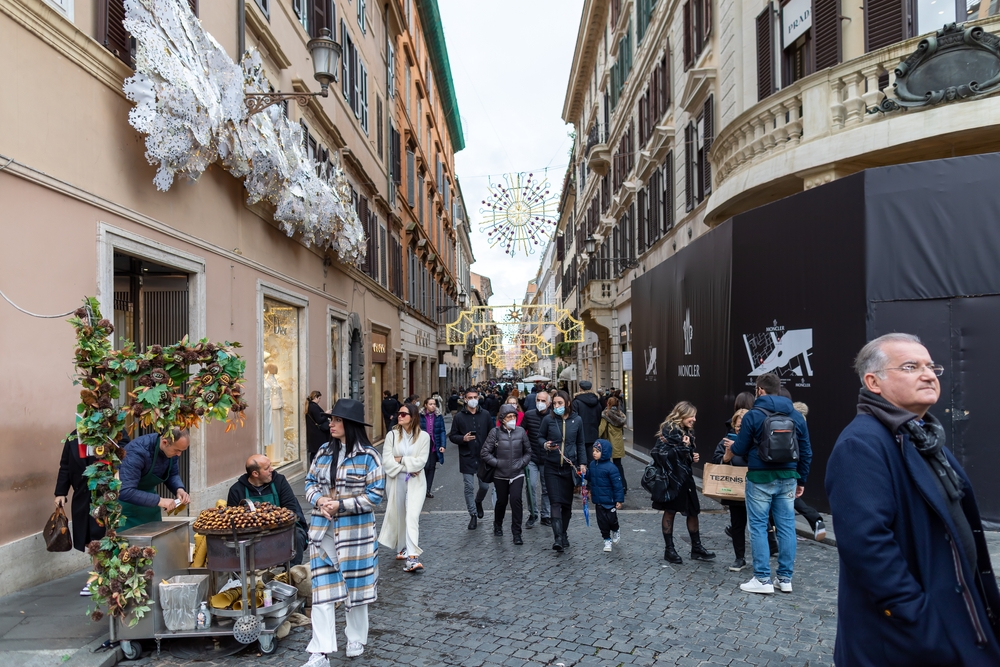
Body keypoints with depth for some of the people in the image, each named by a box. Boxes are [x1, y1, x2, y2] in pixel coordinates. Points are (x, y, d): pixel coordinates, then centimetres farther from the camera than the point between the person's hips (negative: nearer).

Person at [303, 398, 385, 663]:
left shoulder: (368, 455, -11)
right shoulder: (323, 452, 5)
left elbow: (375, 494, -13)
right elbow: (310, 482, 11)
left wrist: (341, 505, -19)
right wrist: (319, 499, -11)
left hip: (355, 530, -4)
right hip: (323, 529, 4)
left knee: (355, 585, 12)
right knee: (322, 588, 2)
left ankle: (356, 638, 34)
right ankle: (320, 653, 8)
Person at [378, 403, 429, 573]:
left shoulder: (423, 436, -1)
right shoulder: (392, 435, 2)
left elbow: (421, 461, -8)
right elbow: (386, 461, -6)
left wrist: (401, 460, -9)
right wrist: (408, 467, -12)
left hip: (415, 481, -2)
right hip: (395, 480, 2)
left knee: (412, 516, -14)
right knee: (398, 516, 11)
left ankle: (412, 556, -20)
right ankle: (401, 549, 30)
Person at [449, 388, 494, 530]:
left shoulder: (485, 415, 1)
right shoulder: (459, 417, -2)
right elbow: (452, 436, 2)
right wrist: (463, 438, -18)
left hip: (483, 457, 1)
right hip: (467, 458, -1)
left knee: (485, 486, 8)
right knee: (469, 487, 1)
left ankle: (478, 502, 40)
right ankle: (473, 515, 16)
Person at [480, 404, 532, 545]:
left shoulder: (520, 431, -2)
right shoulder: (495, 432, -7)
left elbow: (528, 451, 9)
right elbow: (484, 452, -3)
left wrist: (521, 463, -3)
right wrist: (497, 463, -8)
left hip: (517, 474, 0)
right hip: (500, 475, 0)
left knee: (516, 500, -12)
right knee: (501, 501, 13)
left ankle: (517, 533, -1)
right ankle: (498, 525, 40)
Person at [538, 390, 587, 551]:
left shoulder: (577, 420, 1)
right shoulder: (548, 419, -5)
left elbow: (580, 443, 10)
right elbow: (540, 437, 8)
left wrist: (582, 463, 4)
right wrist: (545, 444, -13)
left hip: (570, 467, 2)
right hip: (552, 467, -2)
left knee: (567, 503, 9)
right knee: (555, 503, -9)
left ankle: (563, 534, 24)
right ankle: (558, 538, -13)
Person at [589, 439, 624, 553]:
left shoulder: (611, 467, -19)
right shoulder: (592, 465, 0)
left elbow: (617, 484, -16)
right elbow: (590, 479, 15)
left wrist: (619, 500, -15)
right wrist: (589, 489, 13)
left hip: (609, 500, -5)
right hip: (598, 500, 5)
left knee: (611, 519, 3)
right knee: (602, 521, 9)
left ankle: (616, 530, 34)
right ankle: (607, 540, 23)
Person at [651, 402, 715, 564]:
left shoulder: (687, 432, 10)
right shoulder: (669, 430, -15)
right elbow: (660, 453, -26)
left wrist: (693, 457, 0)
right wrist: (683, 447, -22)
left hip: (685, 477, 8)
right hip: (671, 478, -8)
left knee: (693, 511, 10)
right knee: (670, 512, 4)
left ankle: (696, 548, 21)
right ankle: (669, 550, 16)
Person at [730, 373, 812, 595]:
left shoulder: (753, 415, -9)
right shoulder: (796, 416, 7)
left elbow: (740, 449, -6)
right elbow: (806, 452, 9)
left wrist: (732, 446, 17)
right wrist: (801, 480, 18)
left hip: (760, 478, -5)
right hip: (787, 478, 5)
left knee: (758, 527, 2)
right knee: (787, 526, 10)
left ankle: (763, 579, 4)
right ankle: (785, 579, 16)